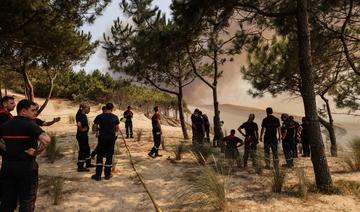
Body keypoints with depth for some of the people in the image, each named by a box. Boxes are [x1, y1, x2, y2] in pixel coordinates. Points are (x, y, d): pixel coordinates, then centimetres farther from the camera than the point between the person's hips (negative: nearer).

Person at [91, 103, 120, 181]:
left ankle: (98, 175, 9)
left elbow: (94, 128, -1)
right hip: (111, 138, 1)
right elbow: (117, 129, 3)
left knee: (99, 156, 8)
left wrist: (97, 132, 18)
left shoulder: (99, 117, -5)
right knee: (109, 156, 9)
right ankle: (107, 174, 15)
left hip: (102, 137, -1)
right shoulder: (115, 117, -2)